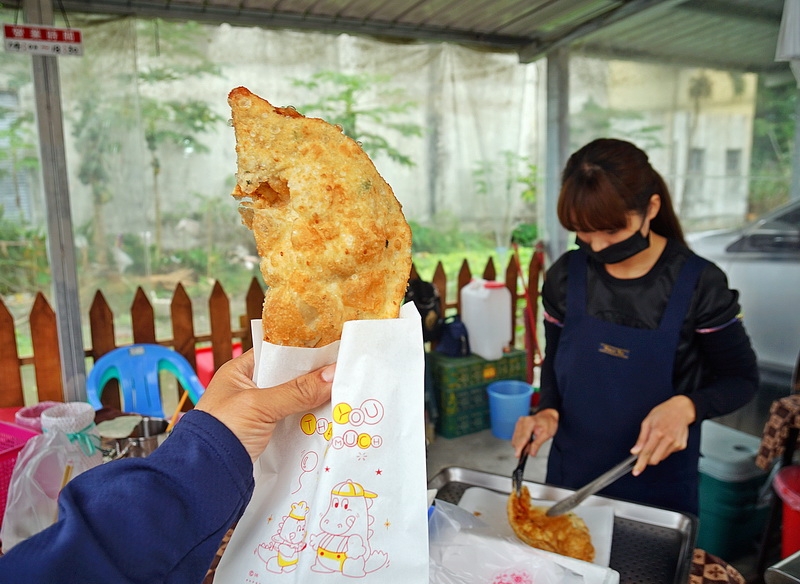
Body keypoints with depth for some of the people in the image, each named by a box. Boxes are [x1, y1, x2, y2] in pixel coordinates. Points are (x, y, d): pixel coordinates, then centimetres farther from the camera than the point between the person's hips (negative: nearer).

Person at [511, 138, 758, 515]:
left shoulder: (698, 284, -16)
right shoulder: (565, 275, -8)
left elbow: (742, 379, -5)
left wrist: (686, 407, -24)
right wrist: (549, 412, -13)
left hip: (658, 474, -2)